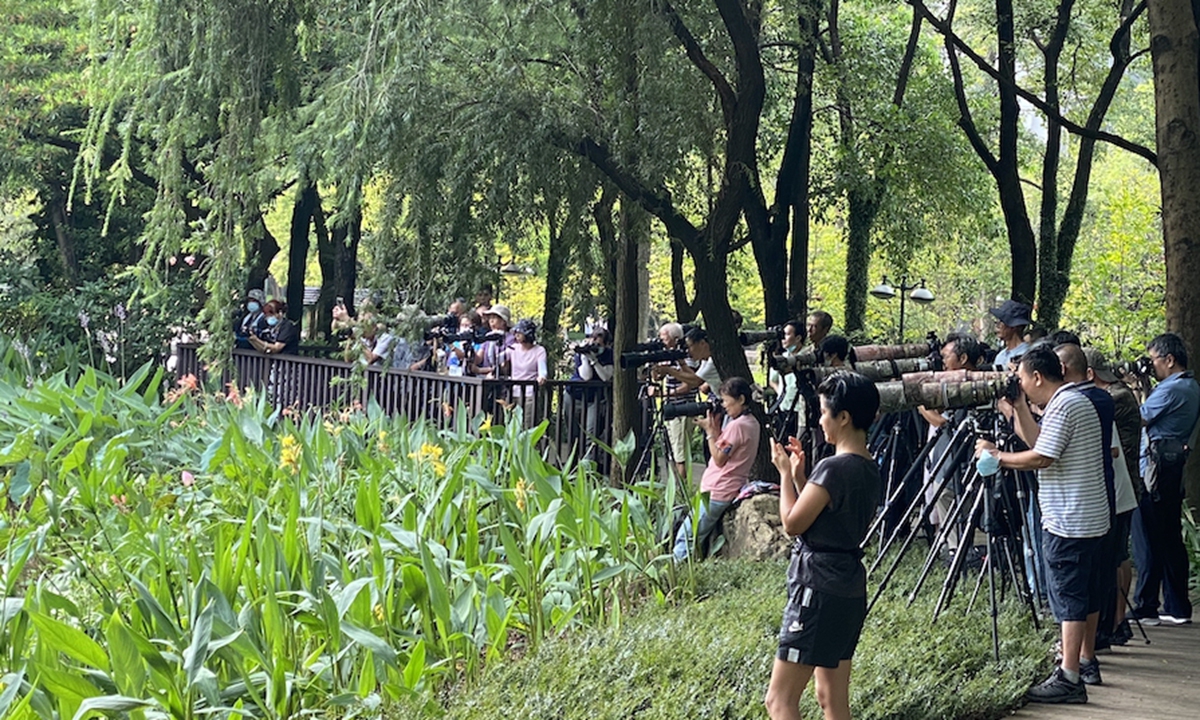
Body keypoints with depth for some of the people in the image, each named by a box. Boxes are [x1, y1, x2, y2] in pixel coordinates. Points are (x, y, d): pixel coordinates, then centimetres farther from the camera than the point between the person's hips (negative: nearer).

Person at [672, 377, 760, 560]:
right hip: (729, 490, 11)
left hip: (717, 493, -11)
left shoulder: (737, 425, -18)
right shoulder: (752, 423, 13)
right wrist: (716, 427, 5)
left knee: (685, 537, -8)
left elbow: (719, 459, -17)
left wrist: (710, 431, -11)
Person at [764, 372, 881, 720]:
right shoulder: (870, 469, 10)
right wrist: (799, 474, 11)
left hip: (818, 589, -10)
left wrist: (786, 472, -3)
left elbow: (793, 522, -13)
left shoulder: (833, 469, -18)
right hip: (850, 587, 10)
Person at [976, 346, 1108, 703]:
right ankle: (1087, 661, 27)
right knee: (1088, 594, 17)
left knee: (1069, 598, -9)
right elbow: (1040, 443, 17)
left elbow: (1040, 457, -20)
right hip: (1093, 519, 10)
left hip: (1068, 523, -10)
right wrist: (1020, 408, 12)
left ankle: (1069, 679, -10)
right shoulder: (1079, 401, 16)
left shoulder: (1062, 406, -16)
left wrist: (996, 455, -10)